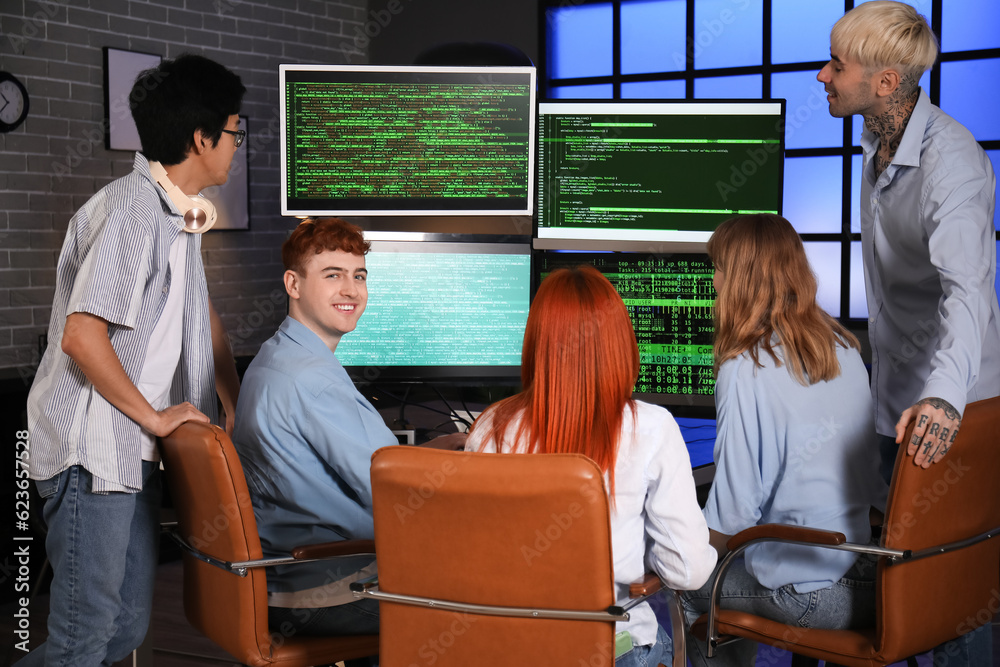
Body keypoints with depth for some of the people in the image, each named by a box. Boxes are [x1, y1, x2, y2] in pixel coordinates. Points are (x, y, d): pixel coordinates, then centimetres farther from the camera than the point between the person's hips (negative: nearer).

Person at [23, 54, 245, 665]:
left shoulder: (179, 213, 13)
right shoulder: (131, 212, -18)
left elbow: (201, 313, 24)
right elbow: (80, 337, -24)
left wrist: (238, 406, 17)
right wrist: (155, 416, -13)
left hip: (133, 449, 10)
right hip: (91, 449, -10)